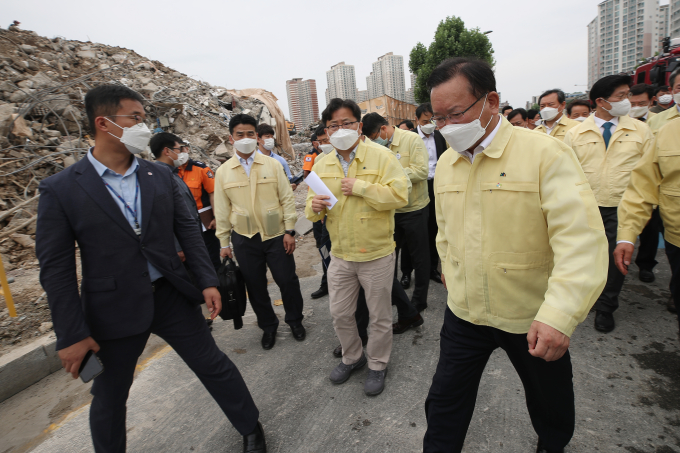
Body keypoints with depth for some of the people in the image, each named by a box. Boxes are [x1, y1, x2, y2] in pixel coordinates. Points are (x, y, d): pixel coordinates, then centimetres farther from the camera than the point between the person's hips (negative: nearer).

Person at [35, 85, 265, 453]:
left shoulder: (160, 176, 1)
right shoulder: (60, 189, -8)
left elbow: (187, 230, 4)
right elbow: (56, 269, -7)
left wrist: (207, 281, -2)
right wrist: (72, 336, -8)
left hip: (172, 297, 3)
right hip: (113, 310, -2)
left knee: (215, 367, 11)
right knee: (109, 398, 18)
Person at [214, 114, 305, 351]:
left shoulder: (272, 164, 0)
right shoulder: (223, 172, 3)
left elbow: (287, 199, 0)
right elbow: (222, 210, 6)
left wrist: (290, 230, -5)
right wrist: (224, 242, 6)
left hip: (276, 235, -1)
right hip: (244, 239, 1)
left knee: (287, 280, 7)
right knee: (255, 286, 11)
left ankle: (295, 320, 31)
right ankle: (268, 326, 33)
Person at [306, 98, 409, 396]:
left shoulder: (381, 156, -10)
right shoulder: (321, 166, 5)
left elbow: (399, 195, -20)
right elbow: (312, 208, 9)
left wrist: (360, 187, -22)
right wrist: (314, 207, -14)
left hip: (376, 254, -4)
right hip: (340, 255, 5)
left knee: (379, 316, 13)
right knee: (339, 314, 17)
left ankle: (378, 365, 37)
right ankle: (352, 357, 44)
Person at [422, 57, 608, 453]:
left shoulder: (546, 153, -17)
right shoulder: (445, 163, 1)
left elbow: (581, 238, -25)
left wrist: (559, 314, -34)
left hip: (535, 318, -3)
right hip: (464, 313, 3)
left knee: (549, 398, 25)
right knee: (445, 403, 13)